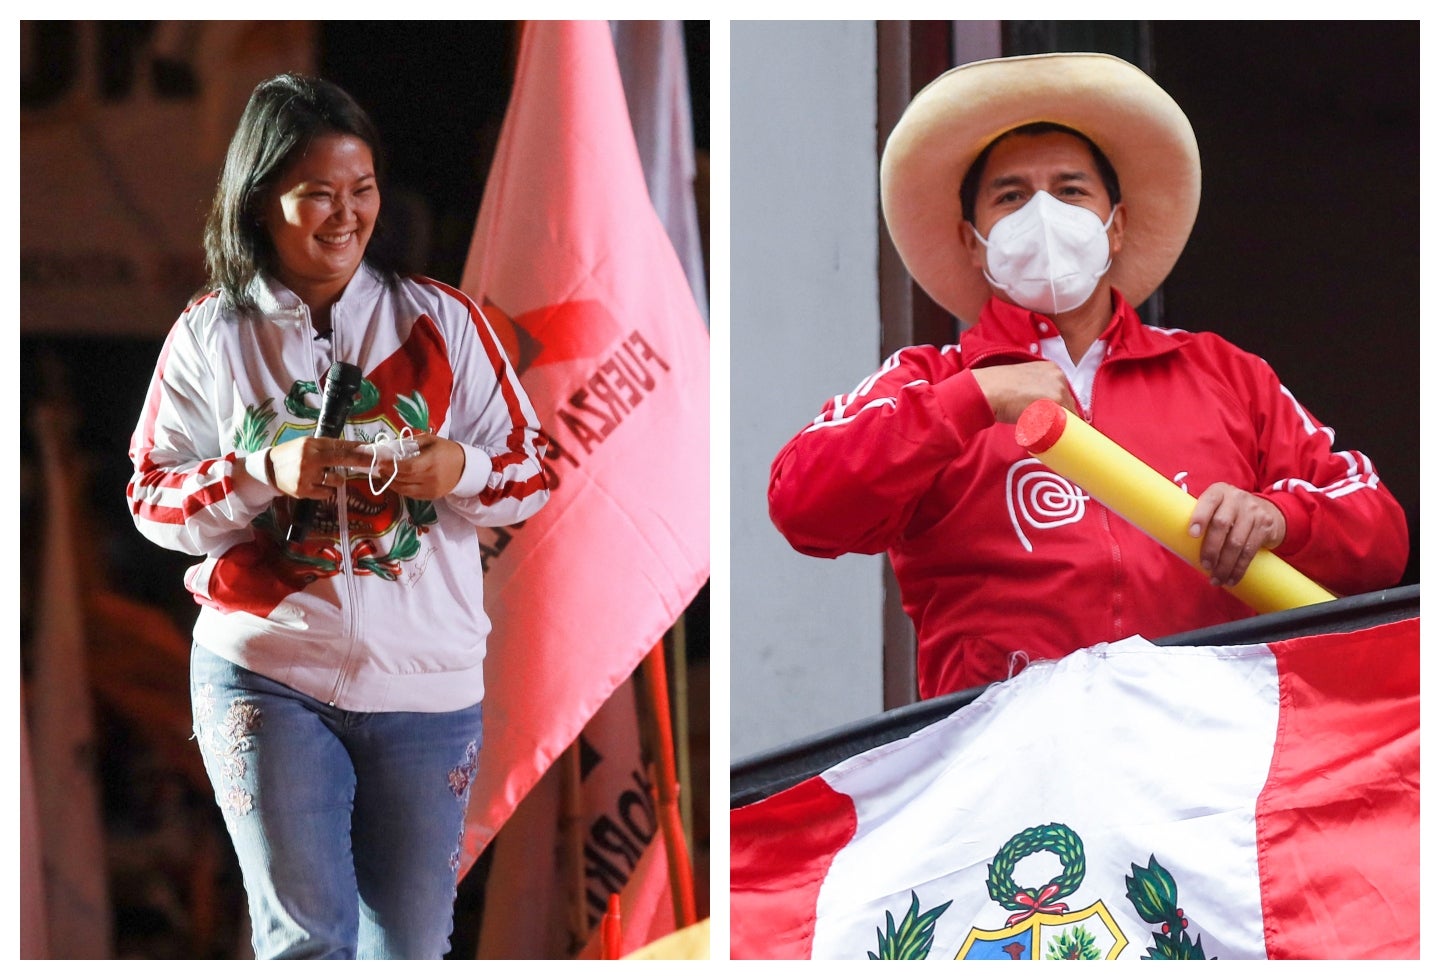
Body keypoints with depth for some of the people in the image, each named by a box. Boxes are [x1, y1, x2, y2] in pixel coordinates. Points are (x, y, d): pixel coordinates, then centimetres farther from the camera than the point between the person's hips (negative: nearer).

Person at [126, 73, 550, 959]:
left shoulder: (442, 320, 2)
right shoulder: (210, 337, 1)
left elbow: (534, 471, 5)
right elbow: (153, 501, 1)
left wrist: (459, 470, -18)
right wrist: (264, 473, -17)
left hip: (426, 683, 1)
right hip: (267, 677, -1)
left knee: (410, 941, 9)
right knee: (306, 937, -1)